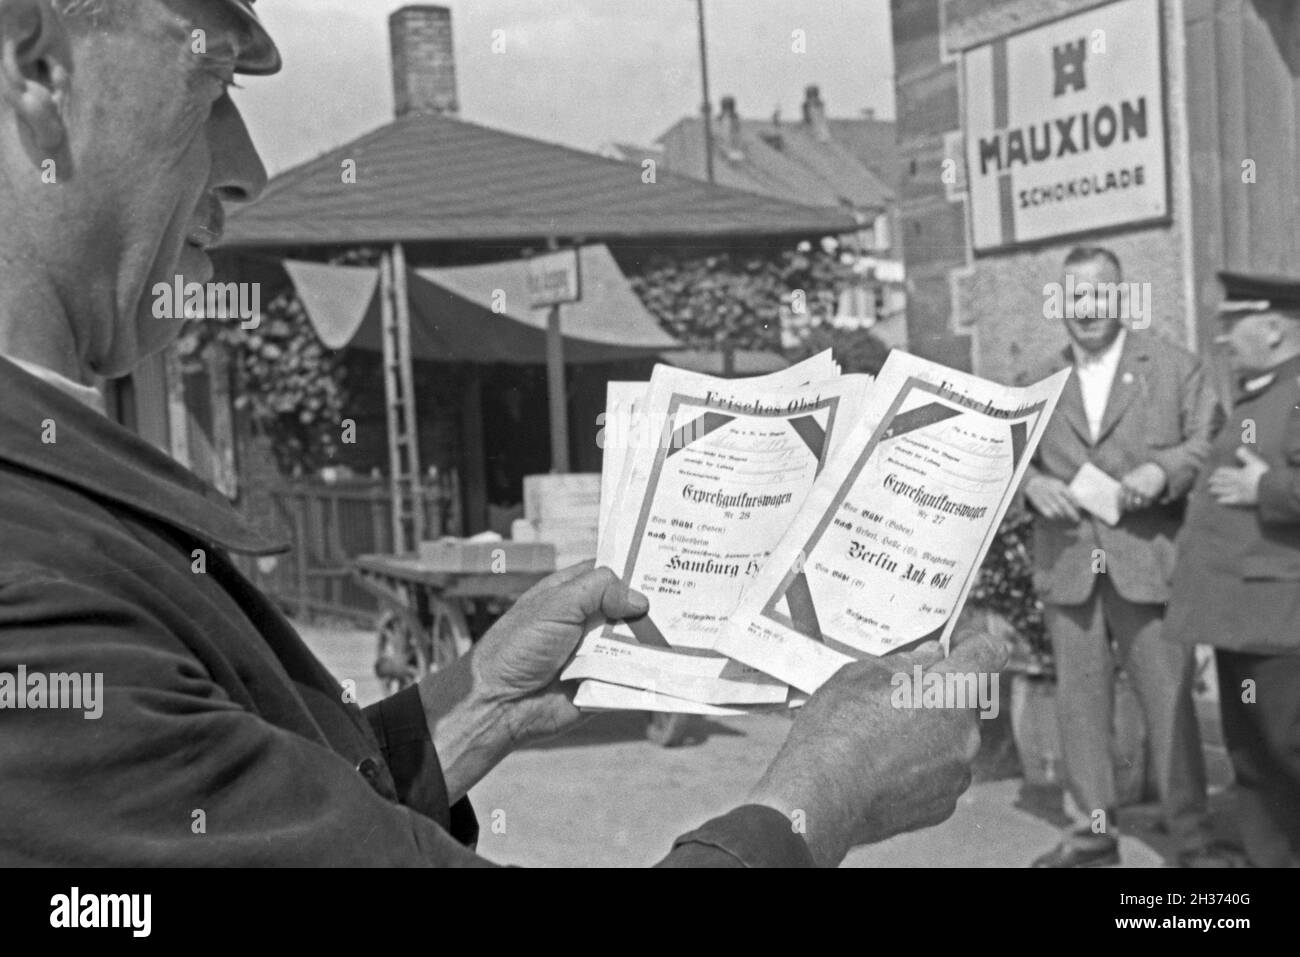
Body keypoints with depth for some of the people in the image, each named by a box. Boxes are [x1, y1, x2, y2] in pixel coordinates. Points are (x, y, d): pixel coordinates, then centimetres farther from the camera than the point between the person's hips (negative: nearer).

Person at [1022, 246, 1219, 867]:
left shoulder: (1175, 368, 5)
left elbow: (1210, 444, 1)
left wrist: (1163, 470, -17)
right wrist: (1031, 482, -8)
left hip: (1149, 561, -3)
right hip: (1067, 565, 3)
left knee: (1169, 703, -1)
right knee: (1079, 701, 9)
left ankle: (1193, 839, 10)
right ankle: (1093, 831, 21)